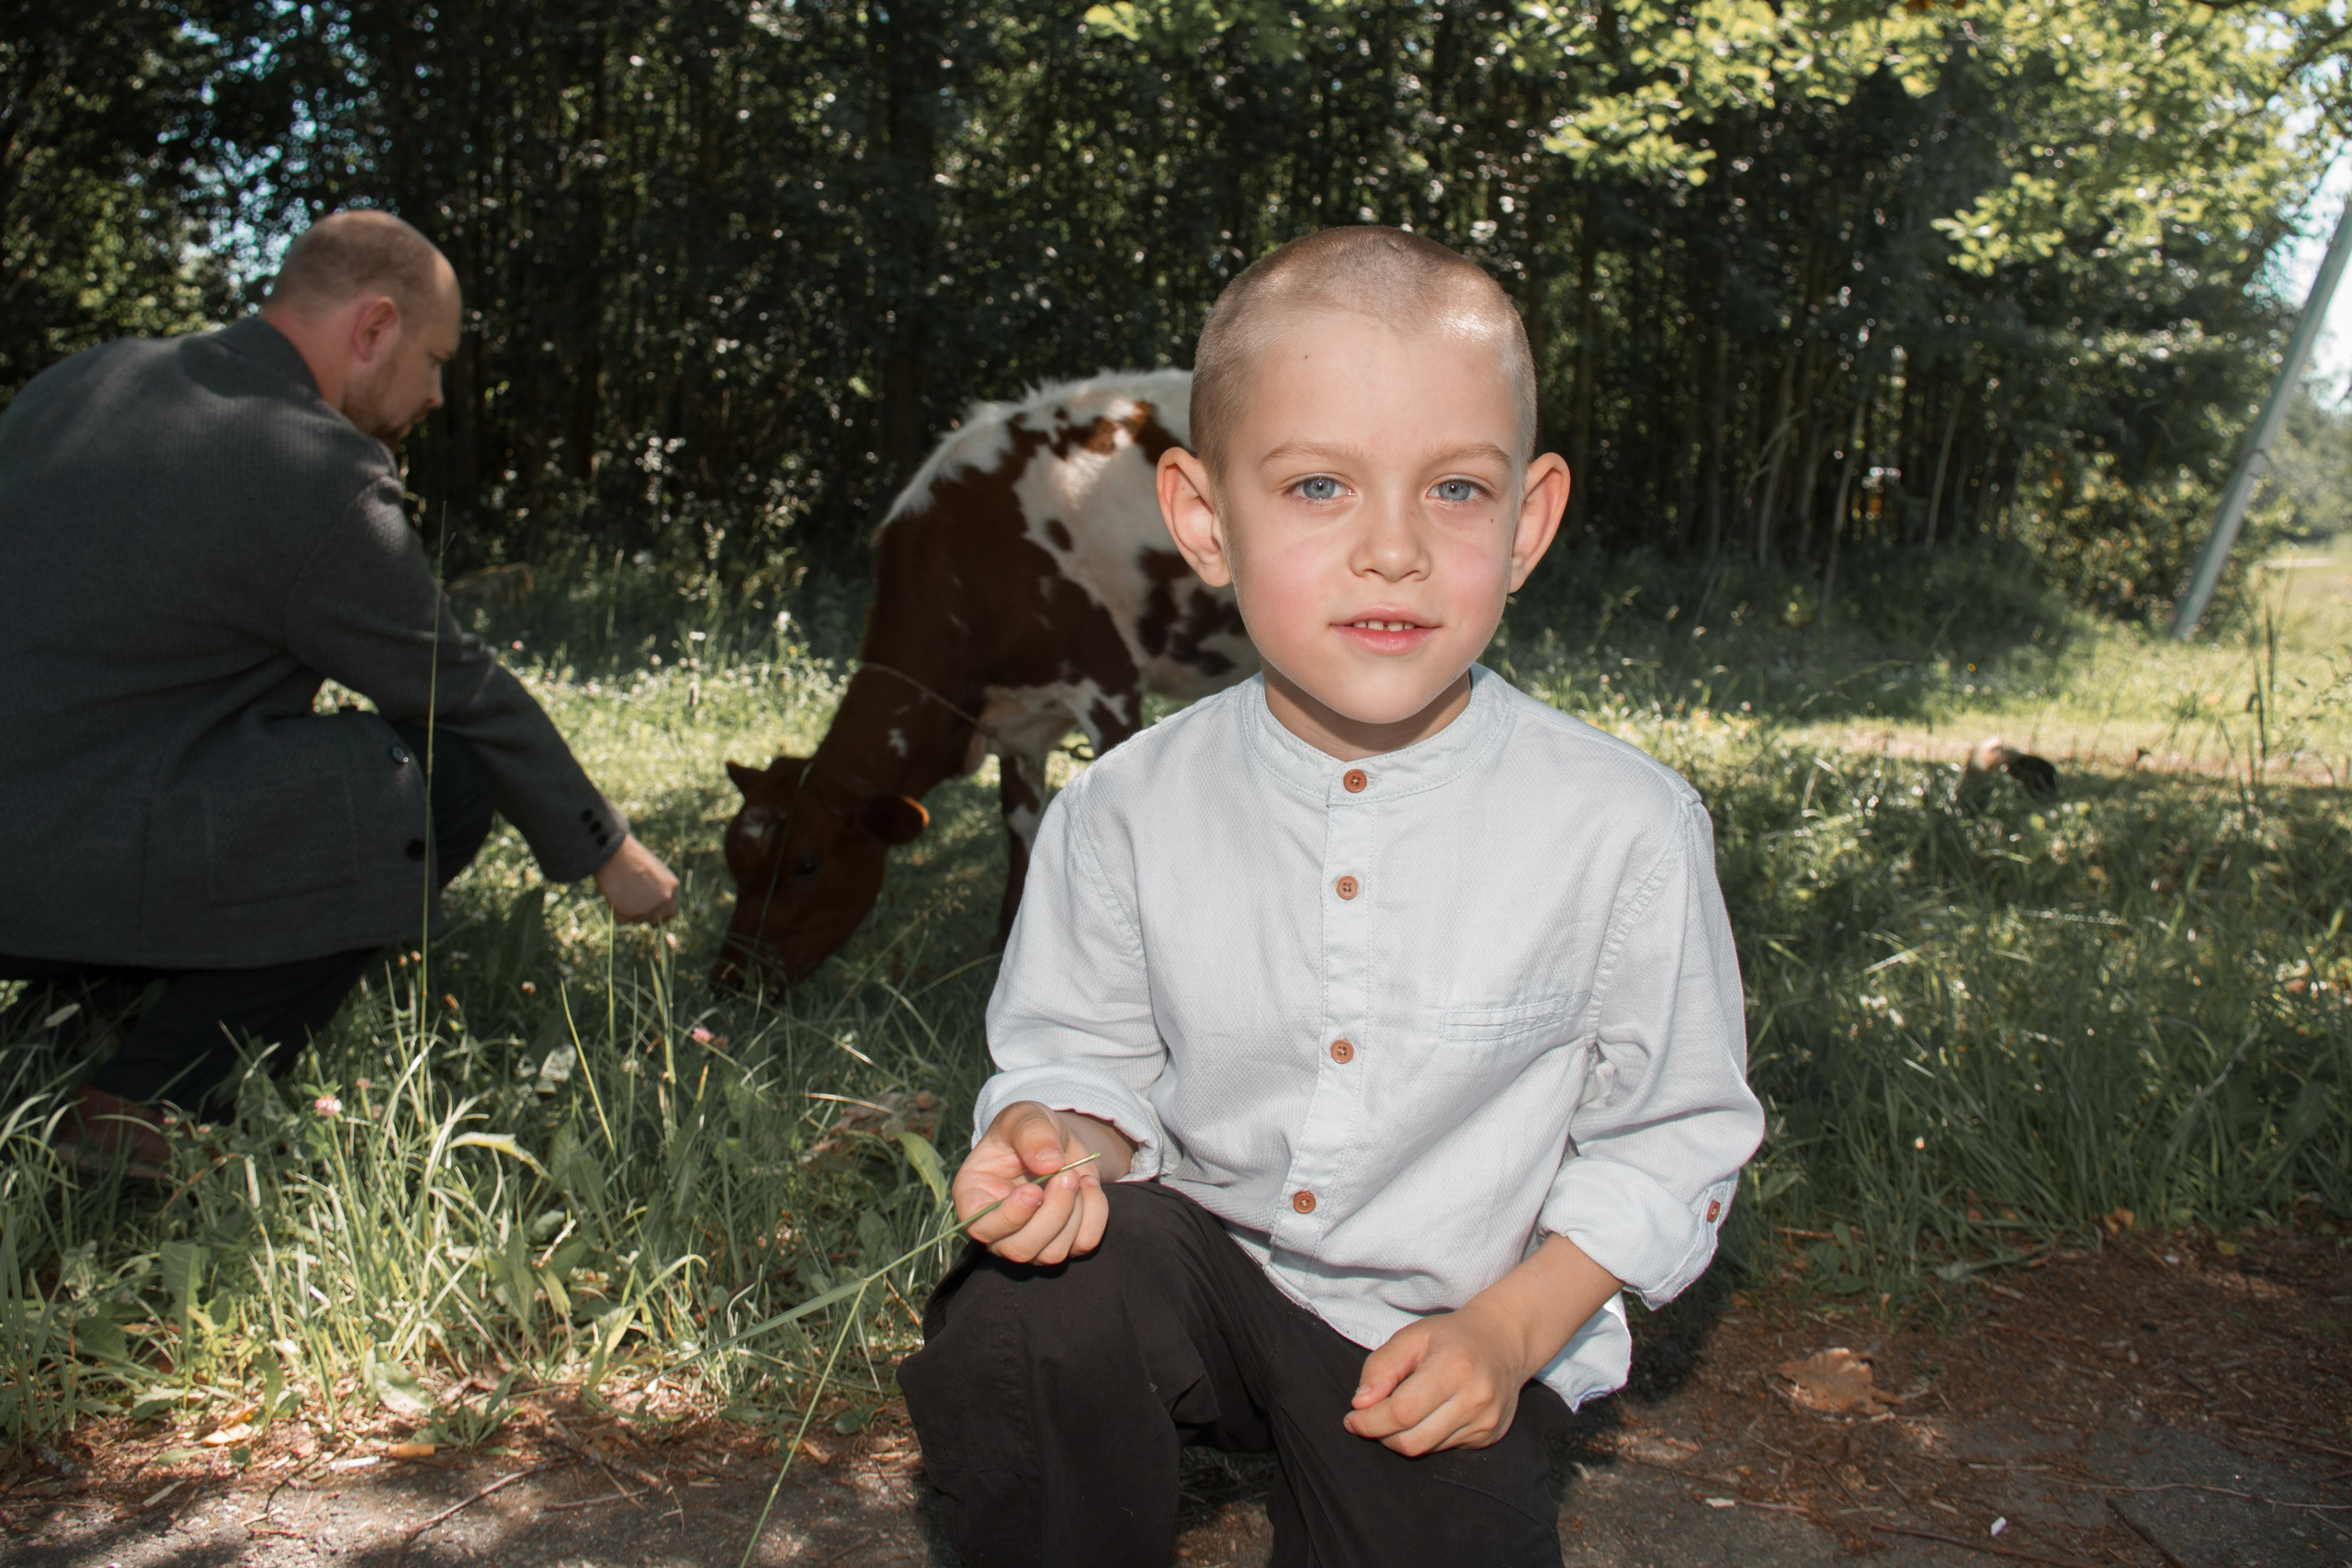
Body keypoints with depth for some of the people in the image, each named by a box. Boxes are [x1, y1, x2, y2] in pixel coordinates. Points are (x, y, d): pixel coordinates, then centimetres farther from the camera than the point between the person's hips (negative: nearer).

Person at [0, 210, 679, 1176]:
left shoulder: (86, 379, 11)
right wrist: (606, 852, 8)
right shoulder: (319, 475, -14)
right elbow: (463, 695, -5)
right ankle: (147, 1100, -4)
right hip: (86, 869, -9)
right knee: (450, 780, -3)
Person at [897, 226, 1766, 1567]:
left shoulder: (1625, 828, -16)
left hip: (1455, 1325, 0)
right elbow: (1085, 1052, 1)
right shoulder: (1127, 813, -12)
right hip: (1202, 1251, 1)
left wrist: (1512, 1330, -14)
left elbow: (1674, 1132, -4)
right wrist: (1062, 1139, -23)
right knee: (1012, 1326, -26)